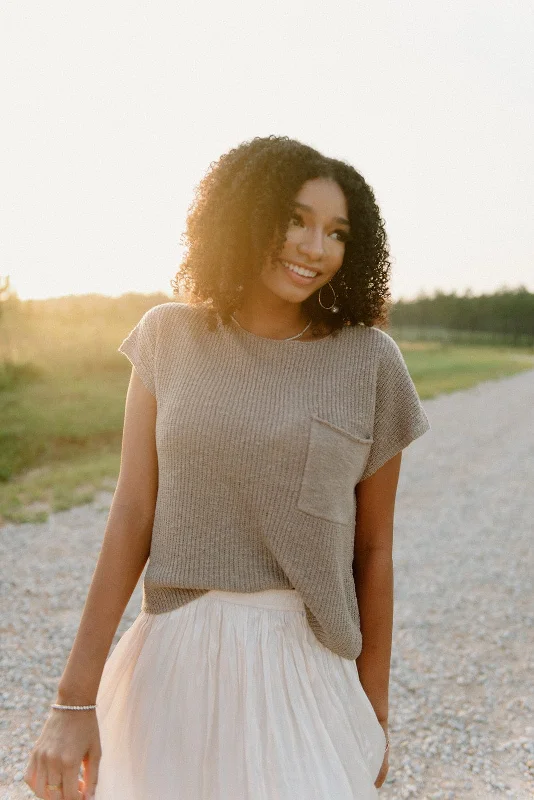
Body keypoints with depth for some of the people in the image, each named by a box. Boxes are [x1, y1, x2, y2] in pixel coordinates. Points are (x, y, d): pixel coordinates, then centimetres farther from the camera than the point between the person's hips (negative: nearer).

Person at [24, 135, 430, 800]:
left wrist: (374, 714, 7)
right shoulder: (170, 338, -1)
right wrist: (75, 699, -6)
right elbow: (131, 519, -4)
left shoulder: (369, 361, -4)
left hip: (305, 670, -1)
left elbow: (373, 551, 1)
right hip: (174, 668, 1)